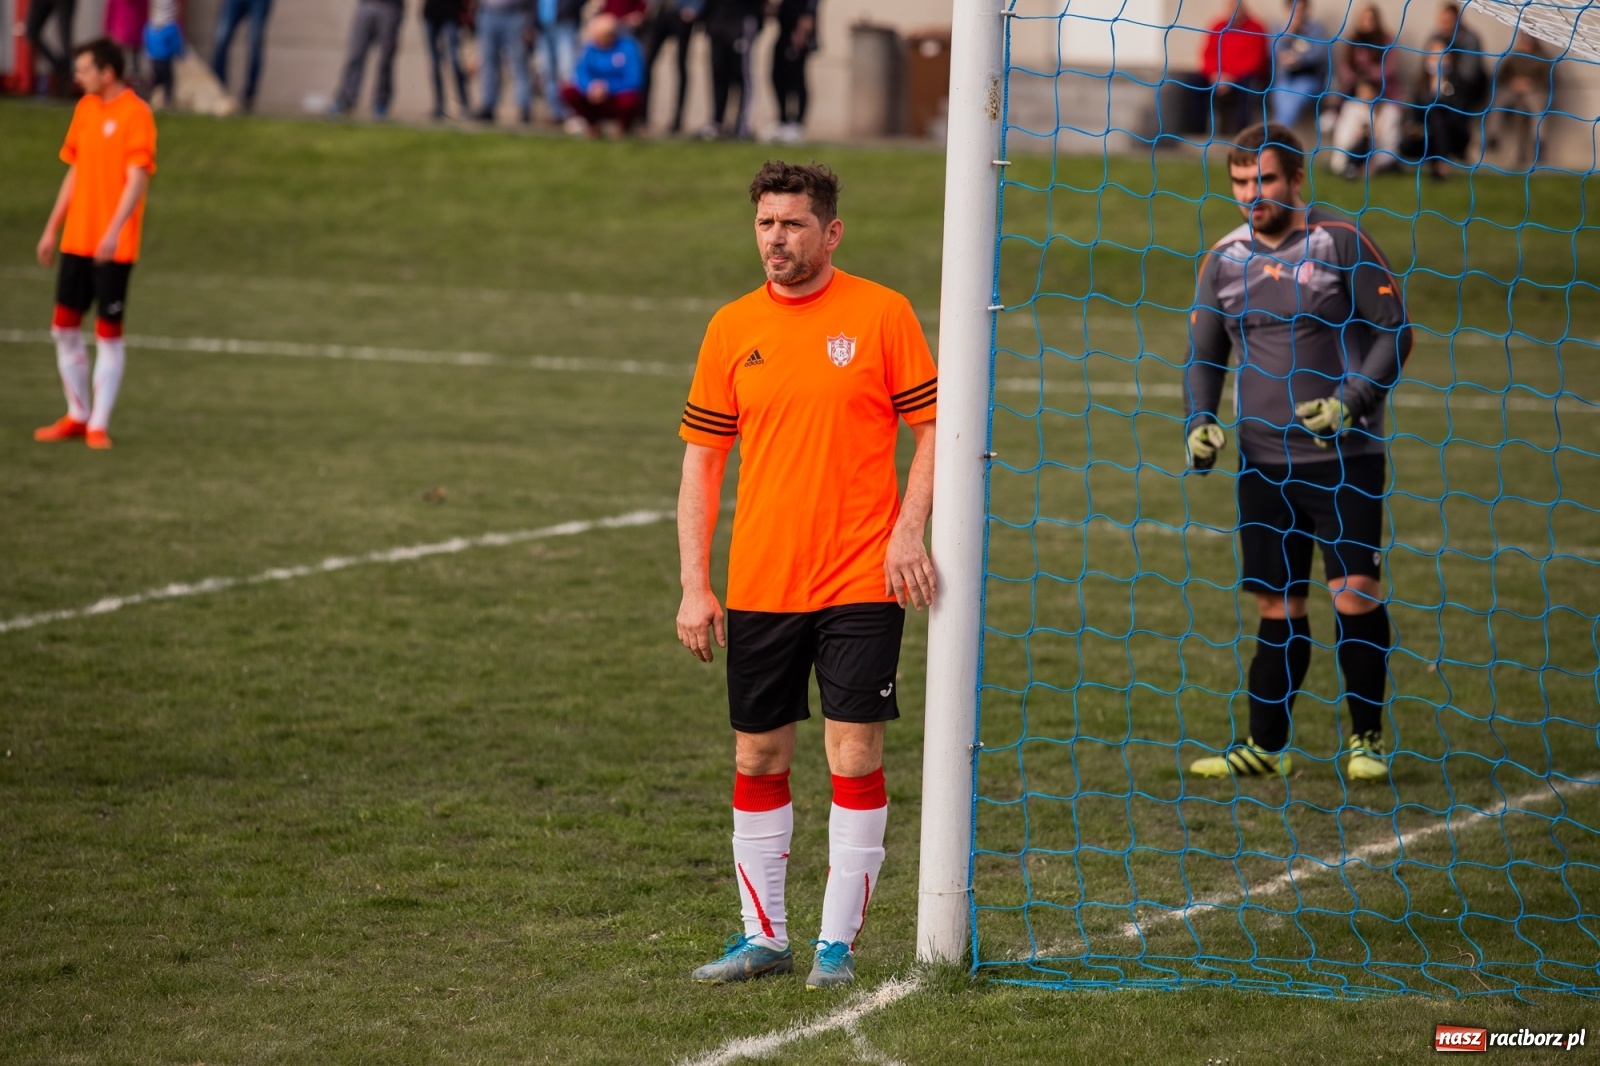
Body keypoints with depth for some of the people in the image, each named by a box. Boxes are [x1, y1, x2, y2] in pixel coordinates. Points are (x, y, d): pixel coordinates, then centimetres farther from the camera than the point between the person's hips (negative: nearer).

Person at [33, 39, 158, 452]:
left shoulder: (136, 115, -11)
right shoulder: (86, 109, 12)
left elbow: (137, 179, -18)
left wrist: (113, 232, -28)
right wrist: (52, 229, 18)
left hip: (114, 247, -7)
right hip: (77, 240, 7)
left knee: (108, 332, -3)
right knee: (64, 327, 8)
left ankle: (98, 424, 3)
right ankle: (77, 416, 20)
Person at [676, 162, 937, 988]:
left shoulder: (881, 315, -2)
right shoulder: (733, 329, 6)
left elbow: (933, 427, 0)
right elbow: (701, 459, 8)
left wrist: (909, 530, -14)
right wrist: (694, 586, 2)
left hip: (860, 580, -3)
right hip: (758, 586, 3)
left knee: (854, 753, -5)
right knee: (758, 756, 8)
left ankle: (838, 941, 4)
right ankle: (762, 935, 19)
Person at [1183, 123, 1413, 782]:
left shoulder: (1342, 244, -4)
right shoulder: (1223, 259, 8)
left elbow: (1395, 333, -2)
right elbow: (1204, 354, 17)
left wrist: (1351, 400, -15)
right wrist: (1200, 421, -1)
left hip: (1345, 456, -3)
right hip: (1263, 462, 3)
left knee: (1355, 593, -11)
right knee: (1279, 610, 4)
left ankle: (1368, 738, 3)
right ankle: (1265, 747, 13)